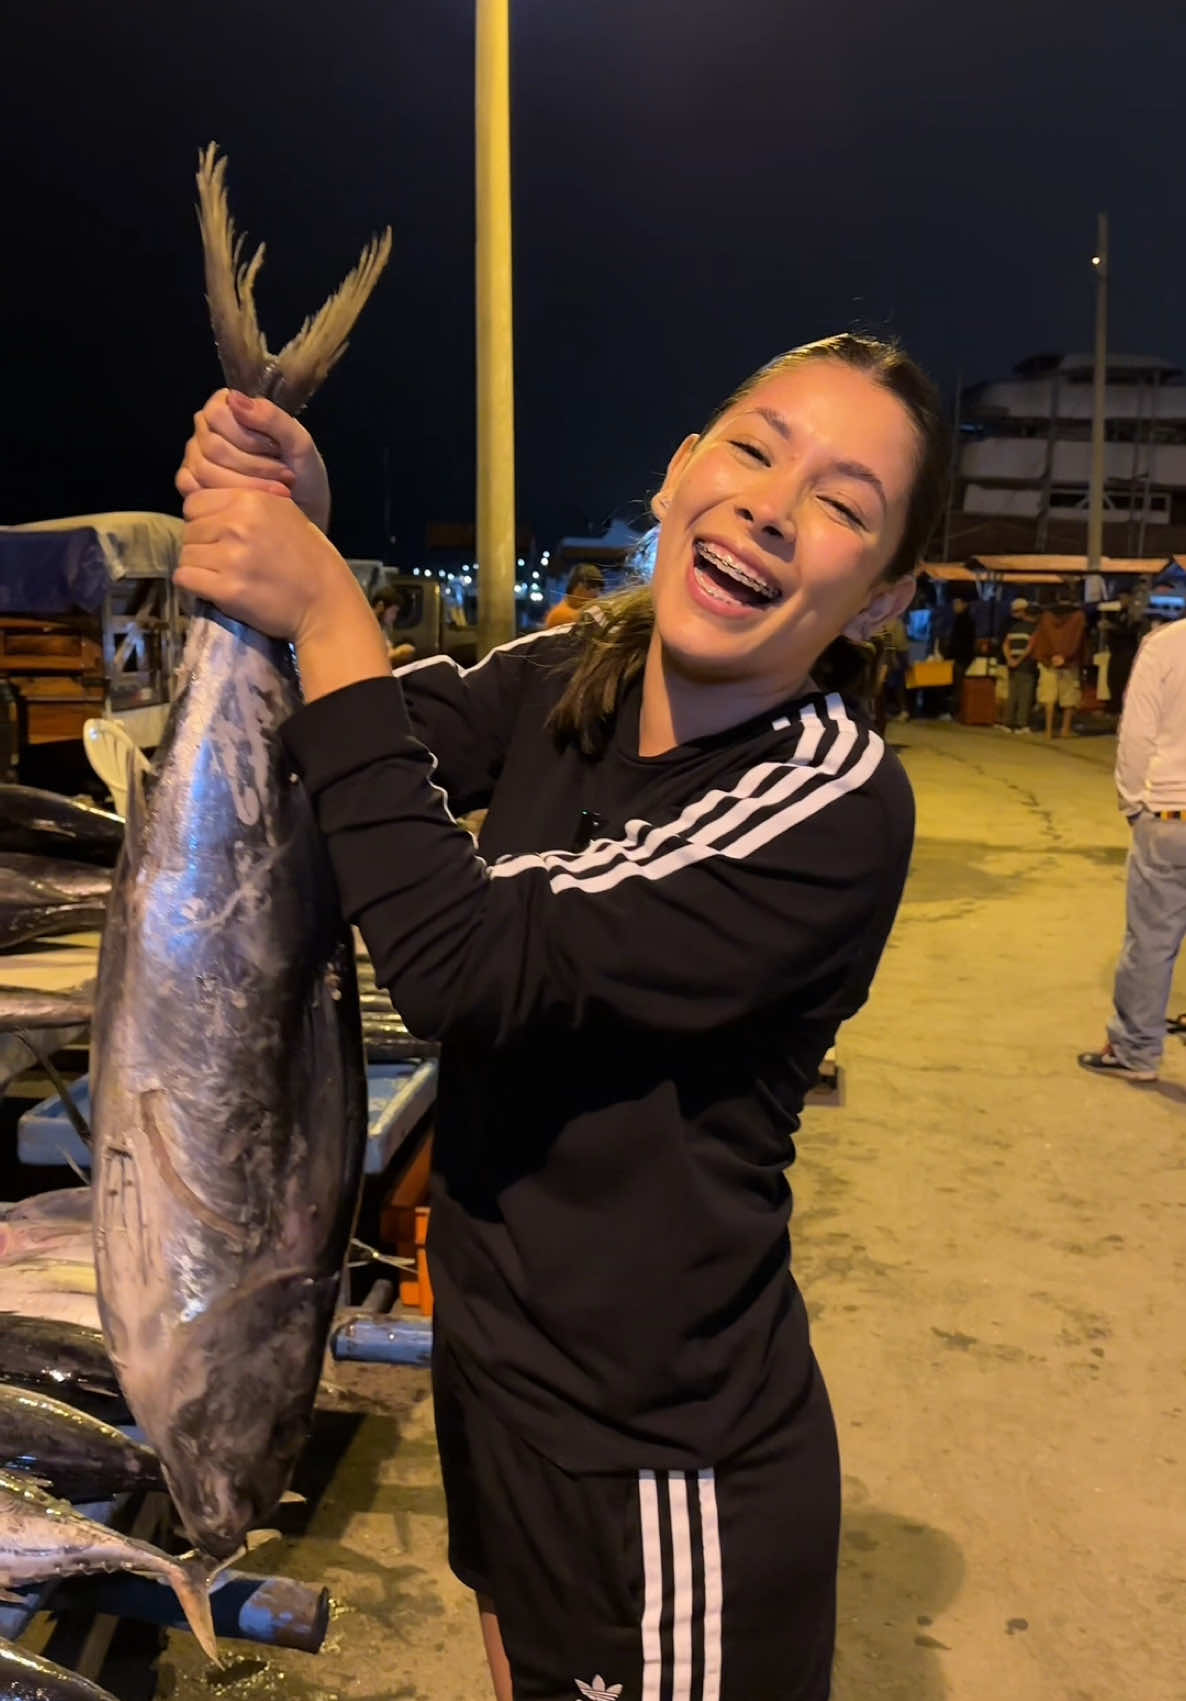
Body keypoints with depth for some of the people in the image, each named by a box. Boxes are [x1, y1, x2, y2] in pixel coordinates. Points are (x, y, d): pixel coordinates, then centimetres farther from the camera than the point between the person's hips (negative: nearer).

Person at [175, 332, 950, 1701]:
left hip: (660, 1454, -6)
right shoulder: (562, 679, -5)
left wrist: (329, 614, -27)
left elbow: (464, 967, -31)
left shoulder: (838, 803, -26)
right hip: (492, 1367, 7)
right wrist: (283, 527, -16)